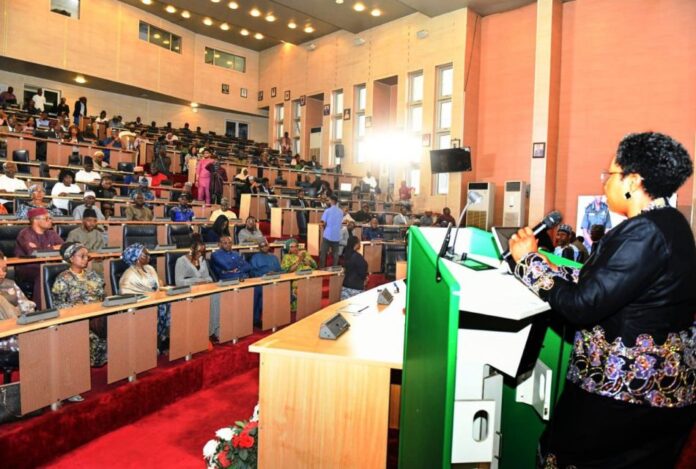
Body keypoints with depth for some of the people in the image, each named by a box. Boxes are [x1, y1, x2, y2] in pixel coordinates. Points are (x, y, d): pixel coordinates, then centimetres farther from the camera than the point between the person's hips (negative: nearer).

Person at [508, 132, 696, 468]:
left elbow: (582, 306, -26)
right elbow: (600, 285, 8)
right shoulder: (669, 223, 7)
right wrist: (543, 264, 8)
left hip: (625, 392, -10)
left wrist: (529, 260, -15)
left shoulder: (645, 231, -24)